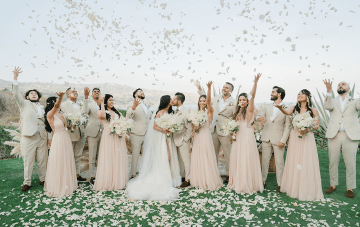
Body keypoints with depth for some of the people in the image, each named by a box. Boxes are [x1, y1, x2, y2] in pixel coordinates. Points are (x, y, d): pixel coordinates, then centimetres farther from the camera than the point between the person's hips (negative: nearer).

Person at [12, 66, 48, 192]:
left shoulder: (42, 108, 18)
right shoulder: (24, 104, 8)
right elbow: (16, 94, -7)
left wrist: (48, 137, 10)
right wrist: (15, 77, -17)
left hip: (42, 137, 3)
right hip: (28, 137, -3)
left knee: (42, 160, 7)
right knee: (28, 161, 2)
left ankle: (43, 180, 20)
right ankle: (27, 183, 14)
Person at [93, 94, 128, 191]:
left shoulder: (117, 112, 17)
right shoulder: (100, 111, 3)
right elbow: (103, 115, -21)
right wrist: (102, 103, -12)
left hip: (119, 137, 5)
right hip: (108, 137, -4)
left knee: (118, 159, 6)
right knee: (108, 159, -1)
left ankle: (118, 182, 15)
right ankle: (107, 182, 8)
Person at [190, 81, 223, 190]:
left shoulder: (209, 112, -6)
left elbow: (209, 100, -25)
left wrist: (209, 88, -39)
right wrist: (193, 133, 2)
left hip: (206, 137, -6)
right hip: (197, 138, 6)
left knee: (206, 160, 0)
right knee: (197, 160, 12)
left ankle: (208, 181, 13)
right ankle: (199, 181, 25)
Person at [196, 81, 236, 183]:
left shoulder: (233, 103, -6)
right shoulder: (216, 98, 9)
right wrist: (200, 89, 24)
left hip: (225, 131, -5)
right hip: (214, 130, 5)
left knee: (227, 154, 1)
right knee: (213, 153, 13)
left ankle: (229, 175, 14)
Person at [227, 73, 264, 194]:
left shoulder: (249, 109, -5)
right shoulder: (238, 112, 15)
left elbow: (252, 96, -20)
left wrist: (255, 82, -32)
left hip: (247, 136, -7)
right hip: (238, 137, 7)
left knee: (246, 160, -3)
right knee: (237, 159, 10)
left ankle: (248, 184, 9)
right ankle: (237, 182, 23)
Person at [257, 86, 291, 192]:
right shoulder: (267, 107, 13)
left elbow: (287, 126, -2)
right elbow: (259, 116, 5)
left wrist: (283, 140, -11)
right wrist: (260, 118, -21)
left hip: (278, 139, -3)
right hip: (266, 138, 3)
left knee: (279, 162, 0)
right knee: (264, 160, 9)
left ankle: (280, 184, 12)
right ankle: (263, 180, 21)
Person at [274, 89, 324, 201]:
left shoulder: (313, 110, 1)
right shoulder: (294, 108, 5)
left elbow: (316, 125, 3)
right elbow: (287, 112, -17)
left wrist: (307, 129, -15)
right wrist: (280, 108, -38)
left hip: (307, 138, -2)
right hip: (295, 137, 2)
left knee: (307, 163, -2)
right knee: (294, 162, 5)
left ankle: (307, 190, 12)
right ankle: (294, 187, 19)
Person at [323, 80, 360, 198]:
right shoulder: (333, 101, 13)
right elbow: (328, 106, -12)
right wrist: (329, 91, -28)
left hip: (350, 136, -1)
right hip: (334, 135, 1)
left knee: (350, 164, 3)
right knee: (333, 162, 9)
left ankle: (350, 188, 17)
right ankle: (333, 185, 23)